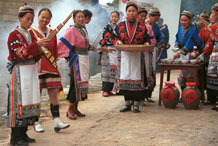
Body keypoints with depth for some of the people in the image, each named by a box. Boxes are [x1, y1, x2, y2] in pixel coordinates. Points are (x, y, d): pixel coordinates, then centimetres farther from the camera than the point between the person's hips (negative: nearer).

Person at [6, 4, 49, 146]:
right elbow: (20, 54, -17)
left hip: (32, 70, 7)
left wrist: (41, 50, -7)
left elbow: (35, 57, 13)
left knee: (30, 101, 7)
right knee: (19, 102, -7)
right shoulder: (13, 35, -6)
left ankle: (23, 134, 17)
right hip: (19, 71, -7)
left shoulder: (31, 35, 14)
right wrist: (37, 44, -22)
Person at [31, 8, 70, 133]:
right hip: (37, 67, -4)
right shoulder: (32, 32, -2)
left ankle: (57, 121, 0)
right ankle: (37, 123, 13)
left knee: (54, 93, 0)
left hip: (51, 67, 4)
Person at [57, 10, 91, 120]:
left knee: (81, 84, 9)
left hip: (85, 58, 8)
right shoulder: (71, 30, -9)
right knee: (76, 84, -10)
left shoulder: (83, 30, 15)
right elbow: (61, 42, -18)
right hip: (76, 59, -8)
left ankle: (75, 108, 17)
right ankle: (70, 110, -3)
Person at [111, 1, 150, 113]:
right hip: (124, 55, 1)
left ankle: (136, 103, 2)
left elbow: (147, 40, 11)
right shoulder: (120, 26, 9)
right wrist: (118, 42, -9)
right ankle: (127, 103, 9)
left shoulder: (142, 26, 8)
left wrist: (146, 44, -9)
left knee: (137, 77, -4)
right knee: (124, 77, 0)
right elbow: (114, 38, 11)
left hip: (137, 55, -1)